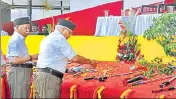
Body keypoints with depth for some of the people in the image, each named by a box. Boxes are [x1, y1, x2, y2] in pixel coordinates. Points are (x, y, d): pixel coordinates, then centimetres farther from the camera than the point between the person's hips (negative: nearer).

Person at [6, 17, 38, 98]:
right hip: (18, 72, -10)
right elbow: (15, 60, -22)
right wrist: (31, 57, -16)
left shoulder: (20, 39, 16)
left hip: (22, 72, 10)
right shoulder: (15, 40, -15)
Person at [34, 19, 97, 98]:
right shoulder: (59, 38, -7)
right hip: (49, 78, -10)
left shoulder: (48, 38, 22)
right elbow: (75, 58, -9)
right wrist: (90, 62, 4)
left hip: (41, 75, 10)